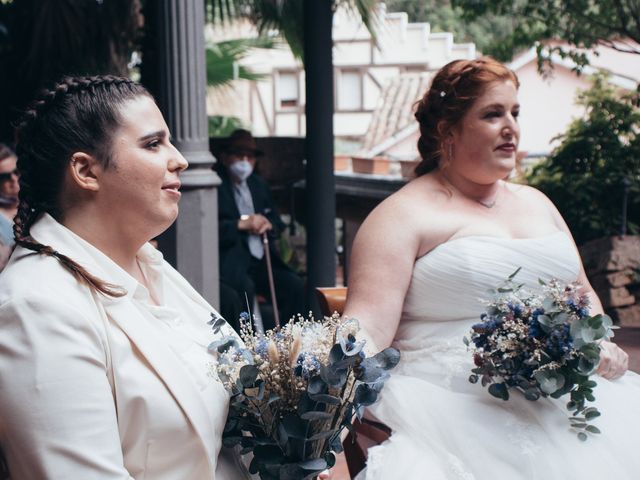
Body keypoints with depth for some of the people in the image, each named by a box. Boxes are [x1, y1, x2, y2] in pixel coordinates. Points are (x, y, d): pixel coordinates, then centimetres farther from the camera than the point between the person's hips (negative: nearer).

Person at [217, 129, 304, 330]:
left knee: (295, 286, -15)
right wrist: (241, 224, -17)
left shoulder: (259, 185, 22)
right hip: (231, 263, -6)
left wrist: (269, 224, 1)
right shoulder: (215, 187, -1)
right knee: (244, 287, -35)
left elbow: (277, 221, 25)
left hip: (261, 261, 6)